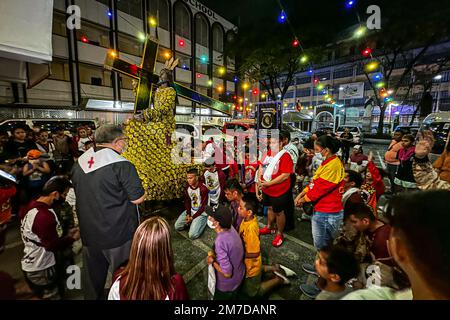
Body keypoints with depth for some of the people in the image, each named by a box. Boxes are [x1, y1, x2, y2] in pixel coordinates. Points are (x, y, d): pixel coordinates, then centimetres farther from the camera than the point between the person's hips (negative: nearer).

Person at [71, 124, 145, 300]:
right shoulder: (122, 165, -23)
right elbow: (138, 199, -20)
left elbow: (77, 192, 14)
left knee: (92, 275, 26)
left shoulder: (78, 163, 0)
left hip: (89, 232, 7)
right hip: (118, 234, -6)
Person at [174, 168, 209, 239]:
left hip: (201, 213, -6)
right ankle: (192, 222, 18)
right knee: (177, 226, 0)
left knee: (192, 235, -16)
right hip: (191, 210, 6)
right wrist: (188, 214, -7)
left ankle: (201, 222, 9)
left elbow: (204, 206, -20)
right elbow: (187, 201, 5)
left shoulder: (203, 189, -26)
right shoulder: (188, 186, -4)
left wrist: (193, 217, -16)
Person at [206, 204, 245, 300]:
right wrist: (215, 255, -4)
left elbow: (227, 273, -34)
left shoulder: (220, 242, -40)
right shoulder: (230, 228, -17)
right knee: (233, 297, 33)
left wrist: (212, 261, -20)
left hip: (228, 284, -6)